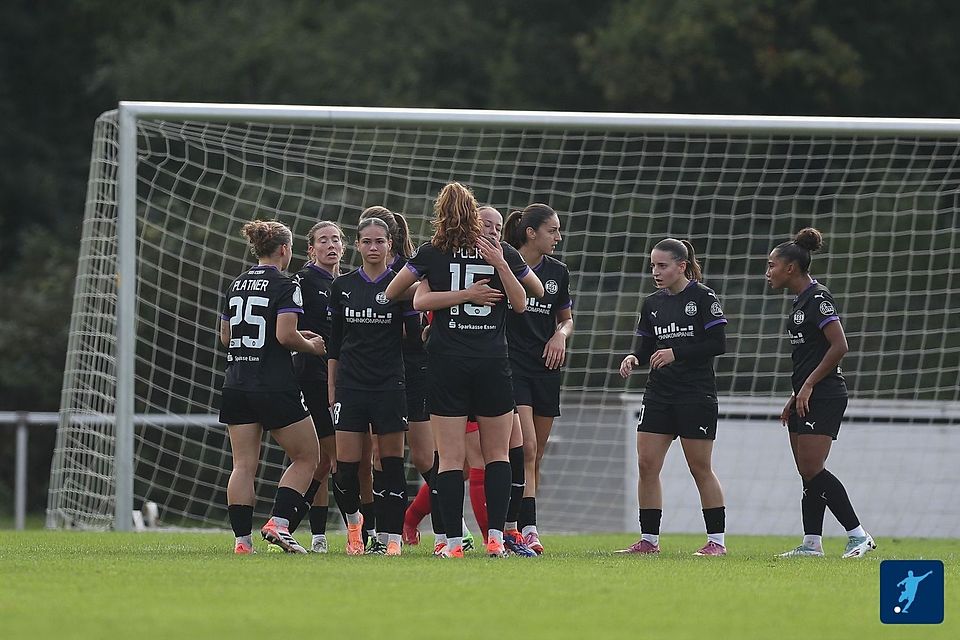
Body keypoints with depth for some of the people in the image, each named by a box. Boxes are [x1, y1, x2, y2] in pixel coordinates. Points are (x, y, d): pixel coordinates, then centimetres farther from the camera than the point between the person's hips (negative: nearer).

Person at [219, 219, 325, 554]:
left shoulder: (236, 286, 12)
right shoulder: (285, 286, -8)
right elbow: (285, 335, -17)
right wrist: (311, 346, 1)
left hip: (236, 386, 6)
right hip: (275, 386, -6)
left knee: (243, 465, 4)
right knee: (307, 457, 6)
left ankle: (242, 539, -2)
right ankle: (278, 522, -8)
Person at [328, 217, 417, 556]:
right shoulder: (342, 286, 8)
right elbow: (335, 341, 12)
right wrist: (331, 387, 10)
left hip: (389, 384, -2)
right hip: (350, 385, 2)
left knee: (391, 463, -3)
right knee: (346, 467, -2)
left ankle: (392, 537, 0)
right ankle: (353, 519, 25)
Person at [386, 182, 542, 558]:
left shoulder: (431, 254, 1)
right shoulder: (502, 254, 2)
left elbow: (390, 293, 10)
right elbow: (521, 304, 9)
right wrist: (502, 265, -2)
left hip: (447, 362, -1)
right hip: (493, 363, 1)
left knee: (450, 457, -1)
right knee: (497, 453, 9)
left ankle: (454, 540, -8)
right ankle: (495, 536, -2)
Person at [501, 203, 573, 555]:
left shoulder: (557, 271, 9)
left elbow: (566, 318, 21)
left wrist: (561, 334, 1)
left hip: (545, 368, 6)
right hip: (510, 365, -6)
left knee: (535, 456, 8)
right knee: (525, 450, -18)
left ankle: (510, 525, 16)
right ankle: (527, 529, -21)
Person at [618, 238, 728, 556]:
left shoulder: (703, 297, -6)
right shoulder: (651, 304, 11)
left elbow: (718, 344, -11)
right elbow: (646, 348, 15)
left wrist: (675, 353, -17)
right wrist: (634, 358, -8)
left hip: (696, 395, -6)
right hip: (659, 394, 6)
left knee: (700, 467, -3)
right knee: (646, 464, -1)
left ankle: (716, 539, 5)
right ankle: (649, 539, 5)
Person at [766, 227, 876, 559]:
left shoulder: (817, 298, -13)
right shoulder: (800, 301, 16)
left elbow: (839, 346, -19)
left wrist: (808, 385, -17)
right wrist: (796, 396, 19)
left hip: (825, 396, -10)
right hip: (807, 398, 10)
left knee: (813, 470, -13)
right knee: (807, 473, 7)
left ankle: (859, 536, -10)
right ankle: (812, 544, 8)